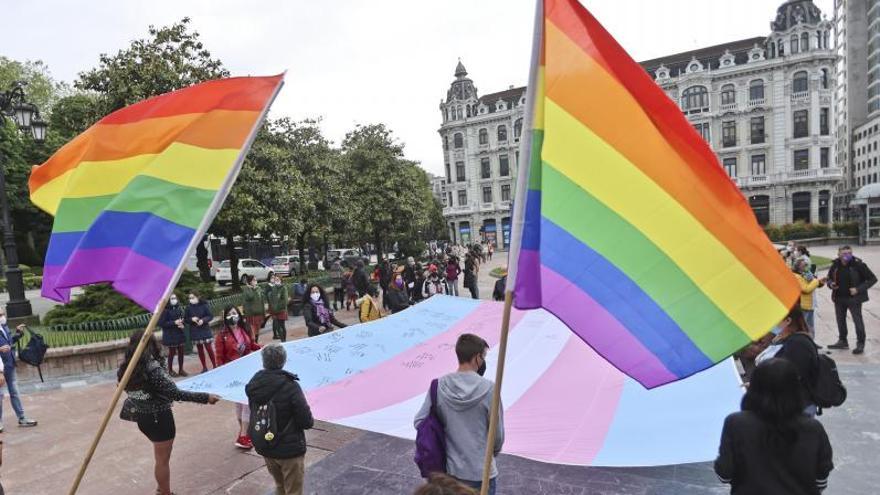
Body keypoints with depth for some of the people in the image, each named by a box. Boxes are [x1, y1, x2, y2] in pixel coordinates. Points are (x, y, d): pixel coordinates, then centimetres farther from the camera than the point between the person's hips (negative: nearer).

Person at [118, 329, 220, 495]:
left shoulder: (127, 367, -4)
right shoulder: (152, 368, -26)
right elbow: (175, 394, -28)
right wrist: (205, 397, -25)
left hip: (142, 417, 8)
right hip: (158, 418, -8)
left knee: (160, 456, 27)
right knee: (162, 459, 11)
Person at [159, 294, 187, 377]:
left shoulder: (179, 308, 2)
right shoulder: (165, 310, -14)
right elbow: (161, 323, -15)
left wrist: (182, 324, -7)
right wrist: (174, 323, -21)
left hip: (180, 333, 5)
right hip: (170, 335, -5)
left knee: (181, 352, 9)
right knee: (172, 352, 5)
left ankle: (181, 369, 22)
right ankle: (170, 370, 22)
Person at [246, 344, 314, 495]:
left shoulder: (253, 385, -8)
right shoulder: (290, 386, -25)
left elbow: (254, 413, 4)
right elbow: (306, 421, -21)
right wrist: (310, 421, 1)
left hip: (264, 448, 6)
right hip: (290, 449, -6)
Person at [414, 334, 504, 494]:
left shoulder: (439, 386, -12)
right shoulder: (488, 389, -19)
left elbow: (420, 422, -5)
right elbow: (497, 432, -9)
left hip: (450, 469, 3)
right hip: (482, 472, -3)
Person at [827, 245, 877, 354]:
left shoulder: (858, 264, -15)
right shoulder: (835, 265, -2)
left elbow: (872, 279, -9)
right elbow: (830, 278, 14)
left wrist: (858, 289, -19)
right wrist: (830, 284, -8)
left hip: (854, 298, -5)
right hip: (839, 298, 5)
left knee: (857, 320, -1)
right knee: (840, 320, 15)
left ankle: (860, 344, 13)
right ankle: (842, 341, 30)